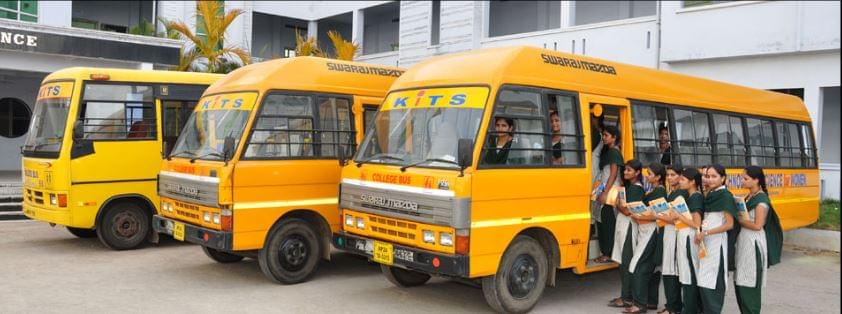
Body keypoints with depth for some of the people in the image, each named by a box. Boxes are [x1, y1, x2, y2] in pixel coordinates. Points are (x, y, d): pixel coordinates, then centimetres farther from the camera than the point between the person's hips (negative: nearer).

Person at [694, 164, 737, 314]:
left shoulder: (726, 196, -10)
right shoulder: (709, 195, 13)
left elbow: (729, 224, -14)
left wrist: (706, 233, -17)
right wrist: (701, 233, 6)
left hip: (717, 241, -7)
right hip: (705, 241, 8)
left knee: (713, 280, -6)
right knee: (703, 279, 8)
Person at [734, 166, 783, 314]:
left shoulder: (761, 199, -13)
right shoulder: (749, 197, 13)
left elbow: (757, 225, -19)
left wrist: (739, 220, -8)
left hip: (753, 244, -9)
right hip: (743, 242, 9)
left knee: (750, 284, -3)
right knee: (739, 282, 11)